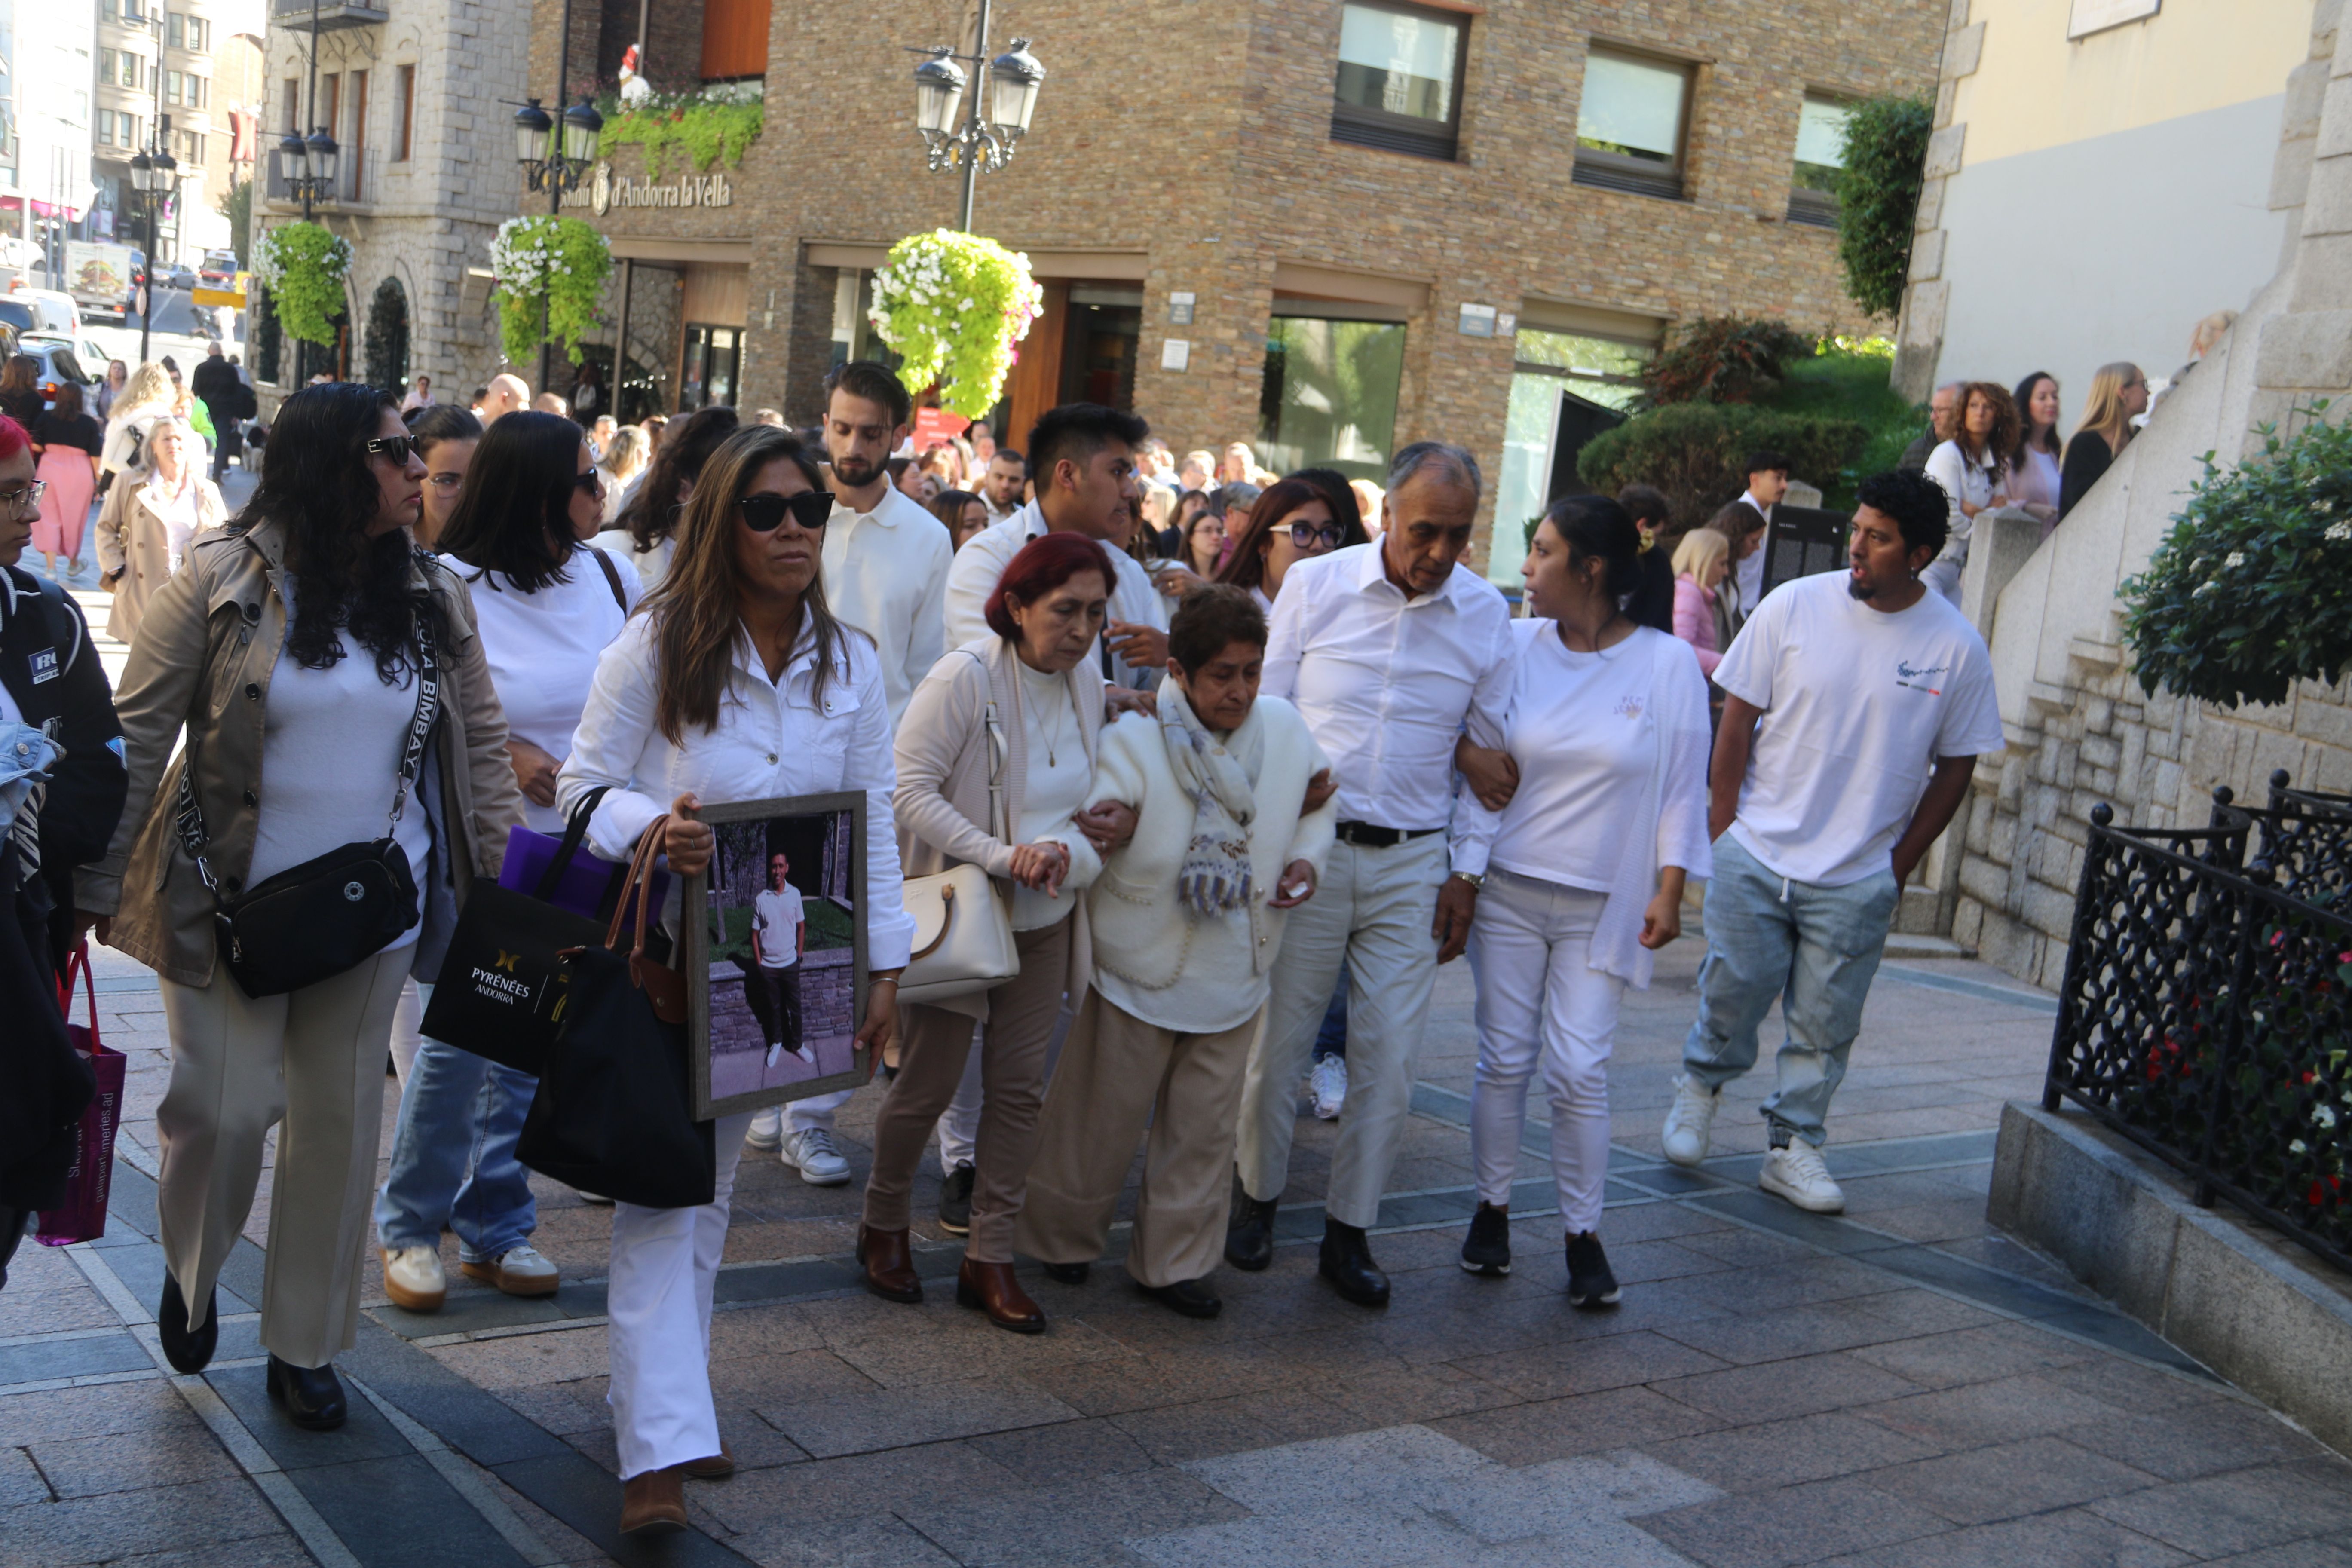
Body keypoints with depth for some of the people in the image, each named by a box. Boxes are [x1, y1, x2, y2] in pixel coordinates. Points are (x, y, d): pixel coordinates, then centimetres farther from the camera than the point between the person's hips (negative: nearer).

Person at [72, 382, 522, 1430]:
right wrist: (97, 885, -9)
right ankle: (189, 1273, 31)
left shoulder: (434, 598, 4)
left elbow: (481, 742, 9)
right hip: (231, 902, -3)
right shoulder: (219, 581, -7)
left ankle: (304, 1344, 24)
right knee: (225, 1108, -3)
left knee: (341, 1119, 8)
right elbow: (139, 736, -7)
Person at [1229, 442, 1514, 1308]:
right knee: (1276, 1038, 7)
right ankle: (1256, 1197, 27)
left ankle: (1348, 1230, 17)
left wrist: (1466, 876, 3)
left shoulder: (1486, 615, 1)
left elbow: (1491, 755, 7)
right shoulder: (1313, 585, -4)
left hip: (1413, 863, 1)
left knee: (1391, 1057, 3)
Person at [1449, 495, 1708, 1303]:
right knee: (1505, 1059, 5)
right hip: (1509, 893, 2)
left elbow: (1683, 786, 1)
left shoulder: (1668, 663, -4)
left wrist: (1668, 891, -3)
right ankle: (1492, 1209, 22)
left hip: (1604, 904, -2)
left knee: (1579, 1070, -4)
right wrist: (1463, 876, -2)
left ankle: (1583, 1233, 10)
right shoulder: (1517, 645, 0)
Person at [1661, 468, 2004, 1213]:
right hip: (1756, 858, 0)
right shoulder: (1793, 607, -6)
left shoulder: (1956, 647, -6)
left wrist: (1900, 864, 1)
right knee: (1731, 996, 6)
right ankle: (1702, 1083, 35)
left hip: (1858, 882, 0)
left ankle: (1795, 1146, 25)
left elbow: (1956, 765, 3)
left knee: (1826, 1026, 8)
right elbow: (1737, 722, 0)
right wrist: (1723, 829, -2)